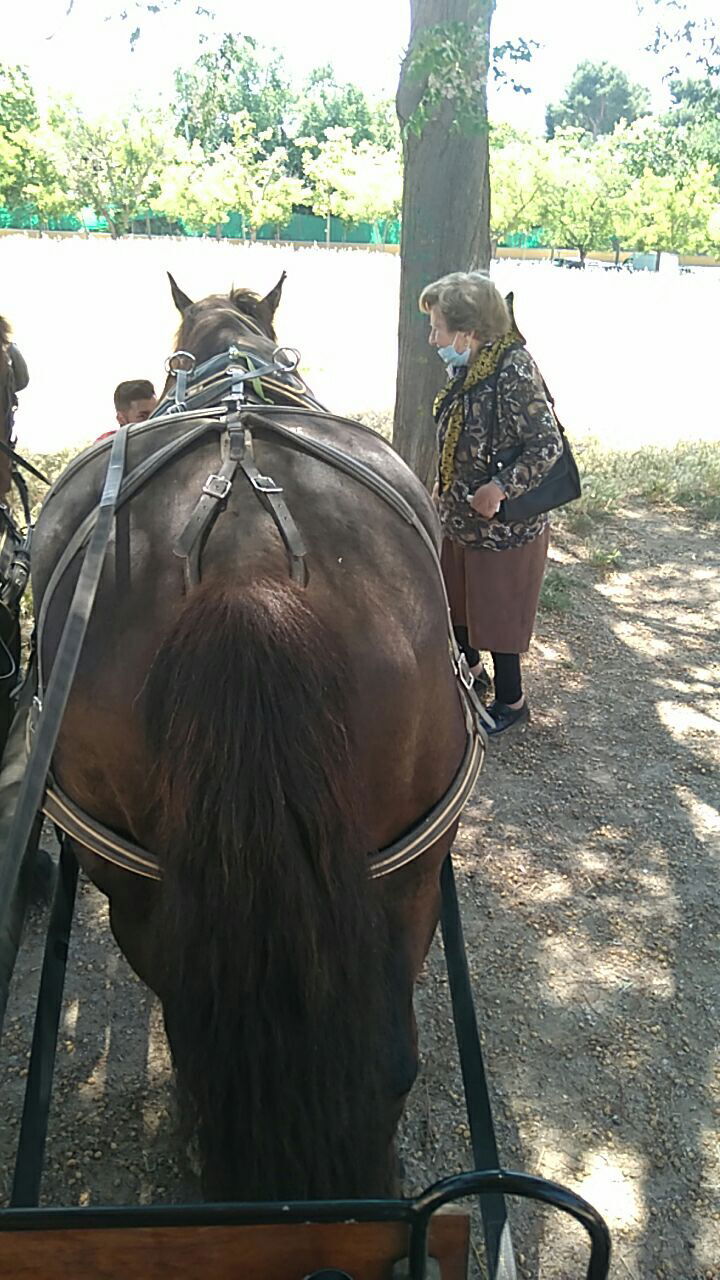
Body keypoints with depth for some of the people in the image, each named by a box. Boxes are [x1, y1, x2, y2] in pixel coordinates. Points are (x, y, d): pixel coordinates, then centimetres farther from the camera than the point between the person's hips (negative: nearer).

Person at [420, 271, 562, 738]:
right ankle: (470, 669, 48)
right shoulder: (466, 367, 1)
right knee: (458, 598, 23)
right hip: (460, 516, 9)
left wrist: (499, 488, -31)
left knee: (497, 611, 7)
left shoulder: (514, 371, -25)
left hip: (503, 524, -9)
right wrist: (446, 490, 13)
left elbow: (548, 445, -27)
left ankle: (512, 702, 27)